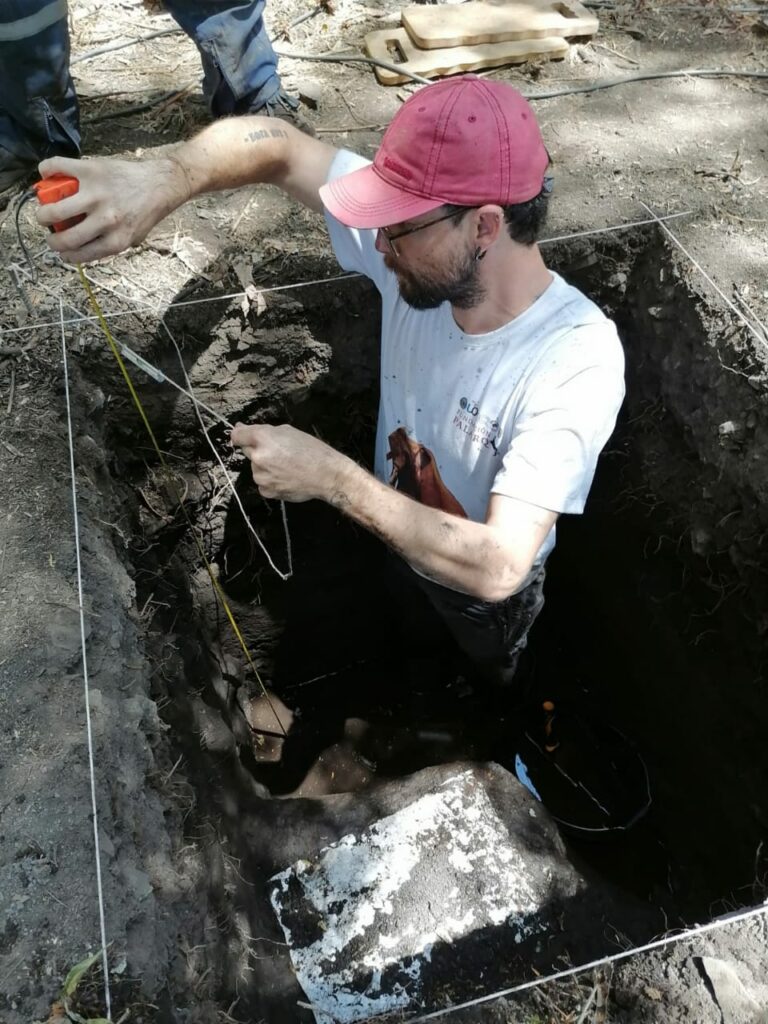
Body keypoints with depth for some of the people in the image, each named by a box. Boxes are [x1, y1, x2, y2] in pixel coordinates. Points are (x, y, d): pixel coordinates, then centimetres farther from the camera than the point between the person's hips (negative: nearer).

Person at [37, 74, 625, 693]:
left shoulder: (577, 362, -43)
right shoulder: (423, 243, -28)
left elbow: (496, 567, -47)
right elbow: (277, 147, -22)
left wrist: (330, 477, -44)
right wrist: (162, 182, -43)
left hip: (484, 596, -4)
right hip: (395, 544, 4)